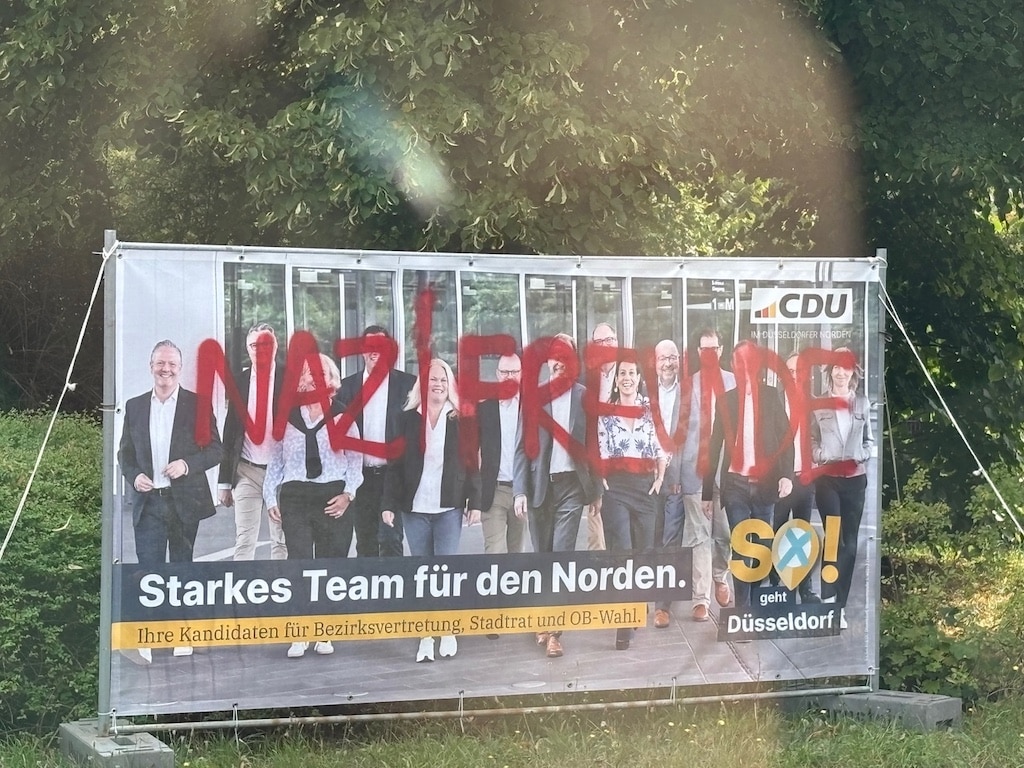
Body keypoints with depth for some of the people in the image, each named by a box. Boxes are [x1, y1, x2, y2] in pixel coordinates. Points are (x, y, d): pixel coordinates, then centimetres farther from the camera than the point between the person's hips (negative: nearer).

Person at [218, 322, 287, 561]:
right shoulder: (239, 381, 6)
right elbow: (229, 431, 9)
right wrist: (224, 481, 7)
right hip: (247, 472, 1)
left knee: (282, 542, 5)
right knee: (244, 542, -1)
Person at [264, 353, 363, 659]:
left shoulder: (342, 416, 5)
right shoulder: (287, 417, 9)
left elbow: (355, 458, 5)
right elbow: (275, 459, 12)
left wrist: (348, 493, -6)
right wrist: (270, 497, 6)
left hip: (332, 498, 0)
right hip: (295, 496, 0)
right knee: (299, 560, -8)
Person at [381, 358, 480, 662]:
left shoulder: (460, 420, 1)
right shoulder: (407, 419, 2)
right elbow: (395, 464, 2)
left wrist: (475, 501, -2)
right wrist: (389, 504, -3)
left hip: (449, 508, -1)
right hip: (415, 508, 1)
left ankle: (449, 632, 12)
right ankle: (426, 637, 9)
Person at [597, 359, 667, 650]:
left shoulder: (651, 409, 6)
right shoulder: (606, 412, 5)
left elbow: (661, 448, 8)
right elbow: (600, 451, 6)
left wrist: (660, 478, -1)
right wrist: (601, 480, -5)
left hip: (645, 486, 2)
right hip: (616, 486, -2)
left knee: (644, 548, 5)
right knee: (622, 550, -11)